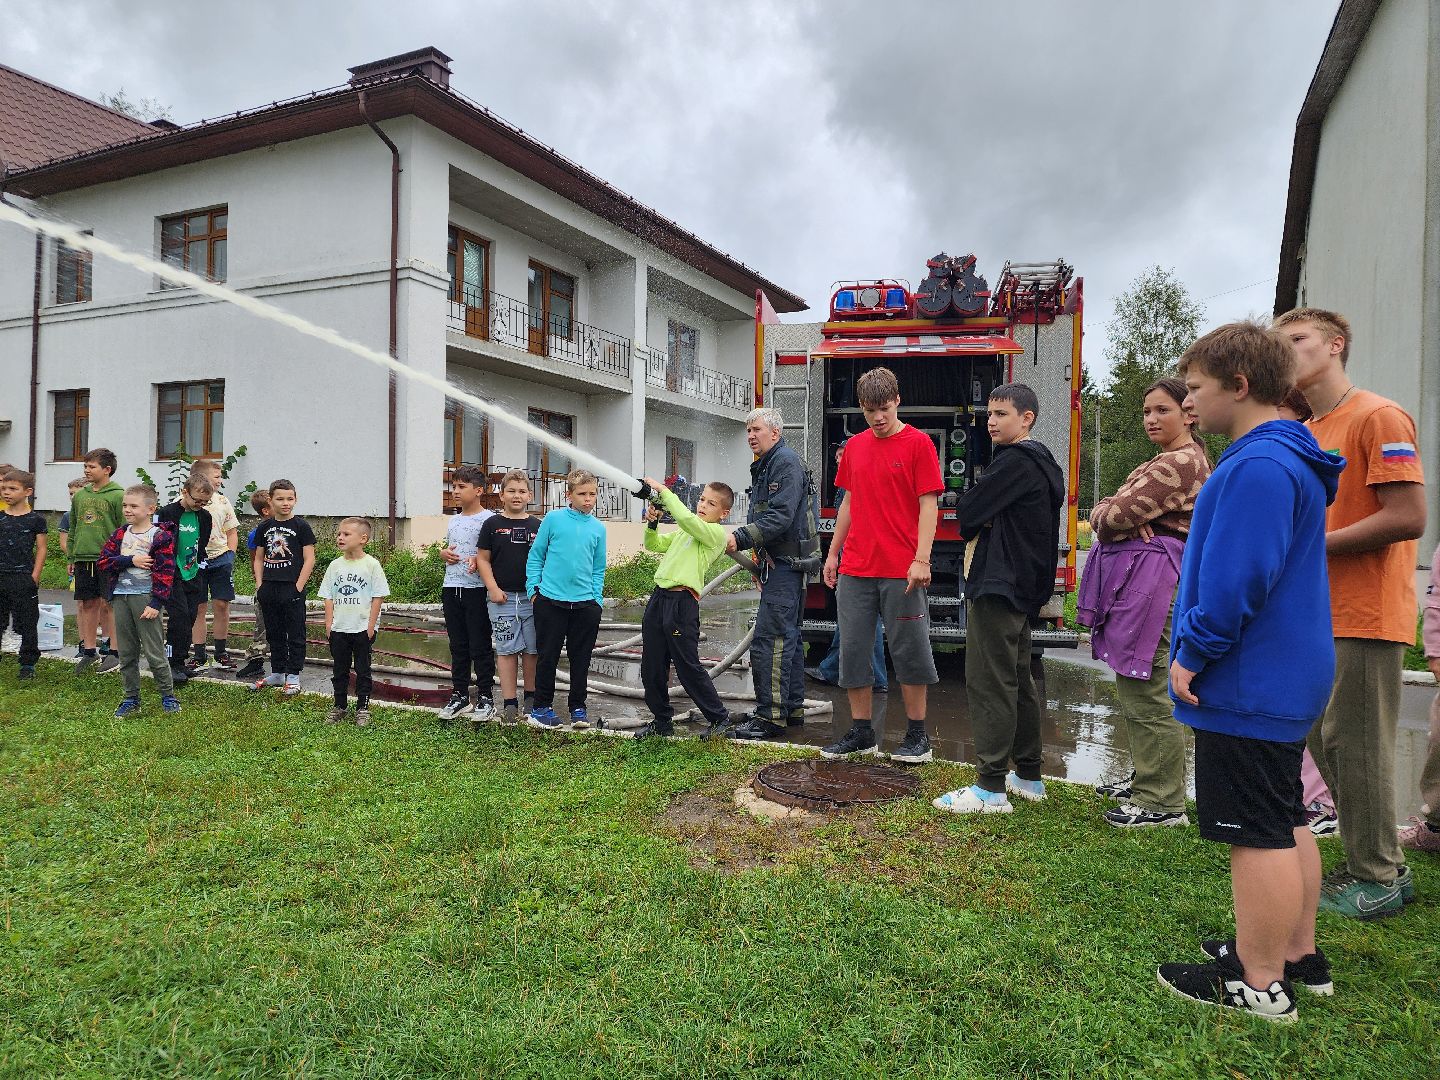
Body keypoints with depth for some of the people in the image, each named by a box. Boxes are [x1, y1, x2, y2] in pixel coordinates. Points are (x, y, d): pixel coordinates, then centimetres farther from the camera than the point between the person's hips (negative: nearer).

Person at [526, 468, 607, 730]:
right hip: (550, 600, -2)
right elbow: (535, 556, 3)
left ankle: (578, 708, 21)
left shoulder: (598, 528, 6)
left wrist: (597, 598, 4)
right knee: (548, 656, 5)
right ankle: (542, 707, 17)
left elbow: (599, 568, 12)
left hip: (586, 602, 3)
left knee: (581, 658, 9)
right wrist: (534, 588, -2)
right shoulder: (553, 519, -2)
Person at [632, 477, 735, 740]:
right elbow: (654, 545, 27)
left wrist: (663, 490, -15)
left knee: (688, 667, -2)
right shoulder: (685, 530, 20)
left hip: (682, 603, -8)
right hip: (659, 598, 8)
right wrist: (652, 523, 7)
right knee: (651, 667, 12)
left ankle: (719, 718, 14)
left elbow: (687, 518, -24)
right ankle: (662, 721, 26)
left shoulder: (716, 533, -6)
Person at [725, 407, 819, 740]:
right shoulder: (764, 466, 21)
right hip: (781, 562, 11)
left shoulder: (786, 461, -11)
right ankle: (792, 709, 24)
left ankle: (771, 717, -10)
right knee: (787, 636, 15)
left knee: (768, 639, -13)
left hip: (786, 563, -11)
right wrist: (742, 539, 11)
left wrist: (741, 538, -25)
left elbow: (781, 516, -22)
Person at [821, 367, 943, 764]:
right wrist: (833, 553, 17)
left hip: (901, 571, -5)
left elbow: (928, 505, -8)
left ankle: (917, 735, 16)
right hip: (854, 569, 5)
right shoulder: (855, 446, 12)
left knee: (909, 652, 3)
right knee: (853, 649, 7)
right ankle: (861, 732, 18)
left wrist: (921, 559, -16)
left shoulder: (918, 443, -3)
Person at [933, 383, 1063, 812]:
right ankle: (1029, 776, 25)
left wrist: (975, 522, 4)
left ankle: (991, 788, -6)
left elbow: (967, 512, -15)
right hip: (1022, 586, 11)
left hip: (997, 587, -11)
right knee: (1017, 680, 16)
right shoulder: (1040, 463, 18)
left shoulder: (1015, 462, -15)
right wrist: (985, 522, -4)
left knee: (988, 682, -9)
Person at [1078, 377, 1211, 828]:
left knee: (1146, 693, -6)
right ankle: (1146, 780, 31)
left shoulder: (1181, 461, -11)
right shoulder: (1168, 461, 23)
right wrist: (1109, 515, -7)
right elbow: (1104, 510, 16)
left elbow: (1116, 515, -18)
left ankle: (1163, 803, 2)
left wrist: (1106, 515, 5)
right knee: (1134, 687, 18)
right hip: (1135, 578, 11)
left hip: (1150, 580, -11)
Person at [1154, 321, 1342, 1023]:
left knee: (1258, 834, -1)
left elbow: (1236, 579, -26)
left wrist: (1194, 654, -15)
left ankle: (1258, 984, 11)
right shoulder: (1289, 460, 14)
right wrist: (1203, 651, 19)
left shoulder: (1257, 466, -21)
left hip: (1247, 689, -11)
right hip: (1288, 677, 11)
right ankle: (1298, 955, 32)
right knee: (1285, 824, 19)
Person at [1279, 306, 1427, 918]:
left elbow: (1408, 518, -18)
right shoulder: (1303, 436, 16)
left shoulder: (1378, 418, -10)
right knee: (1323, 742, 13)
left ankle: (1380, 878, 11)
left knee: (1355, 745, -4)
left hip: (1364, 618, -9)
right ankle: (1369, 862, 26)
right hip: (1318, 614, 9)